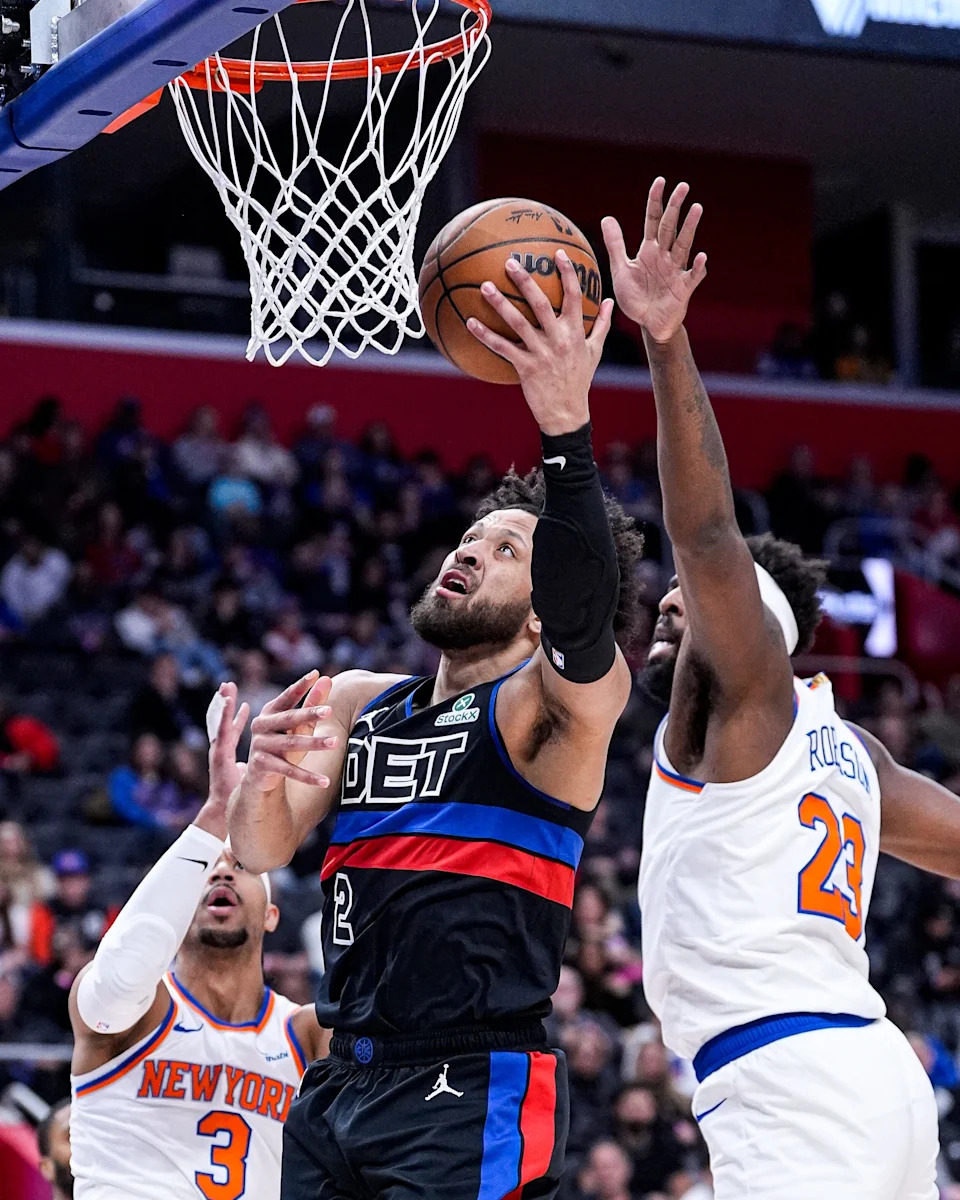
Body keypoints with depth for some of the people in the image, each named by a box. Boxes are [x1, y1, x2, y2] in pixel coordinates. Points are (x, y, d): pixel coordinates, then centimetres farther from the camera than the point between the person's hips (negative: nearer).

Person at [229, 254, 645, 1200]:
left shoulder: (560, 702, -3)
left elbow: (583, 625, -26)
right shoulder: (357, 700, 16)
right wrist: (264, 777, -17)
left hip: (471, 1096, -6)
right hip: (337, 1086, 6)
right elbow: (262, 851, 7)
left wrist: (566, 427, -38)